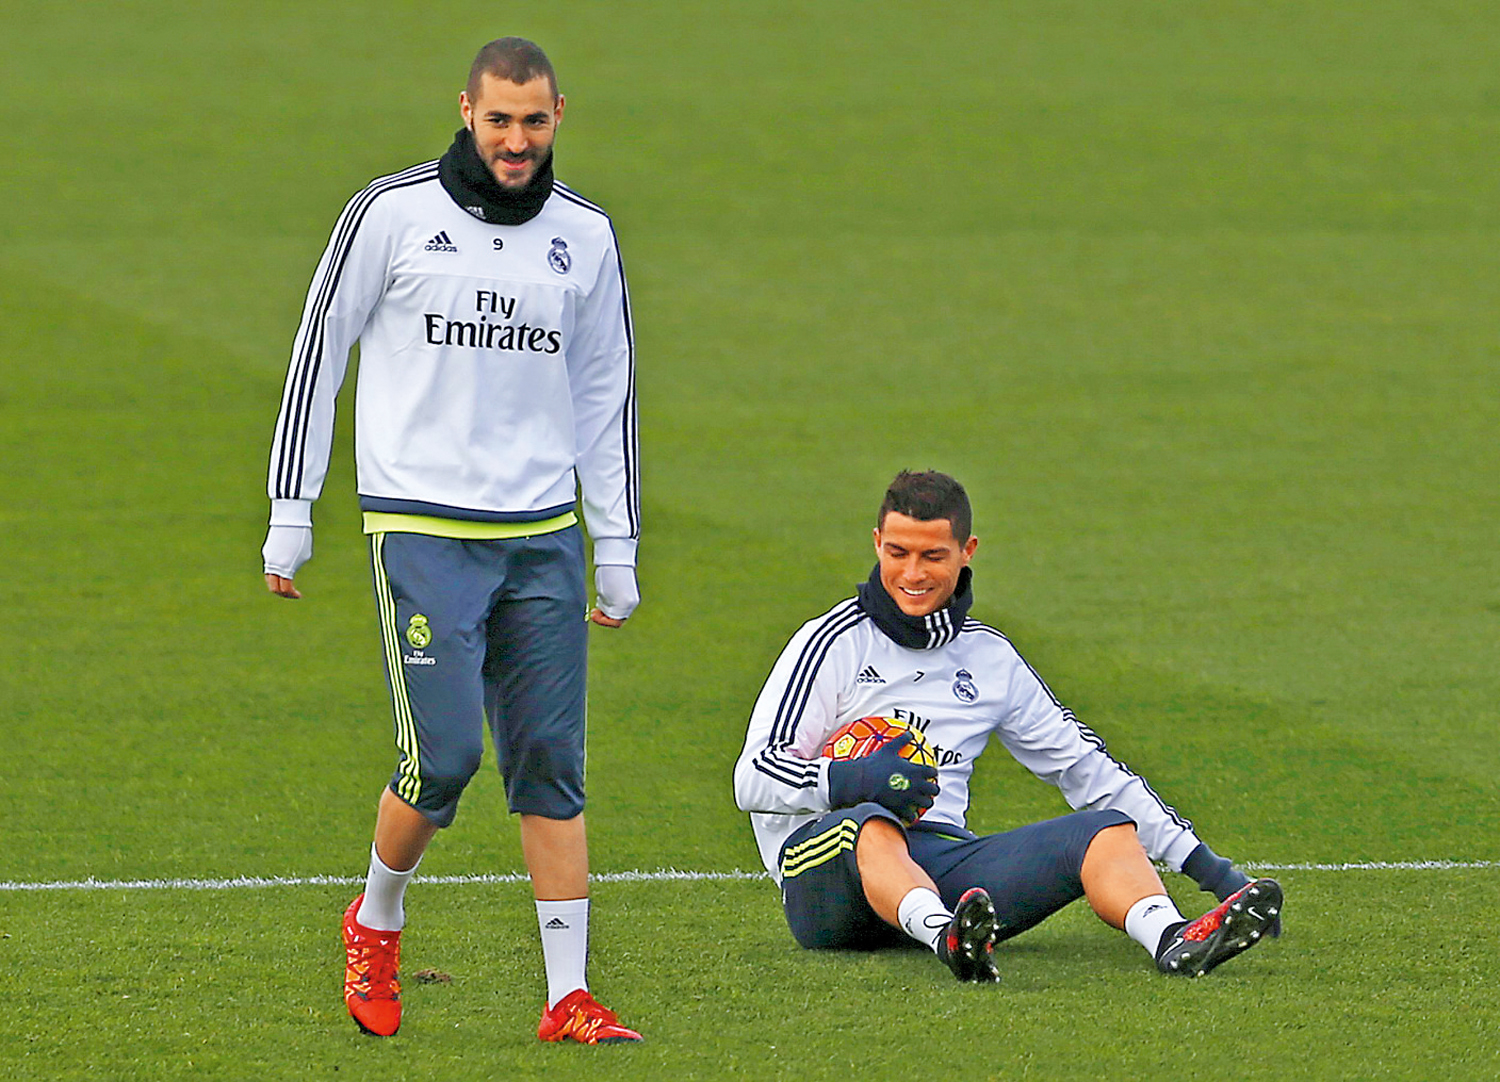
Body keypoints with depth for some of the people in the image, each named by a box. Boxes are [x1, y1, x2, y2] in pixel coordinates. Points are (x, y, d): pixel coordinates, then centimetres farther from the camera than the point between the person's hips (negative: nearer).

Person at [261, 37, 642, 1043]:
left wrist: (619, 550, 14)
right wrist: (290, 516, 0)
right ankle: (377, 924, 17)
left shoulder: (585, 235, 8)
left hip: (543, 538, 4)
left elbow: (607, 393, 16)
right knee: (445, 754, -11)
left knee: (552, 761, -2)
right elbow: (319, 351, 2)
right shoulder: (392, 213, -4)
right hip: (423, 532, -4)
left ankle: (570, 998, 0)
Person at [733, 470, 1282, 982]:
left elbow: (1085, 767, 22)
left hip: (942, 864, 4)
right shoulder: (833, 643, 3)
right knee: (871, 822, -39)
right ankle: (946, 938, -70)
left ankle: (1174, 942, -49)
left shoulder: (990, 658, 18)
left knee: (1108, 829, -17)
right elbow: (754, 779, -5)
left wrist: (1206, 866, 15)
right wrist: (852, 780, -25)